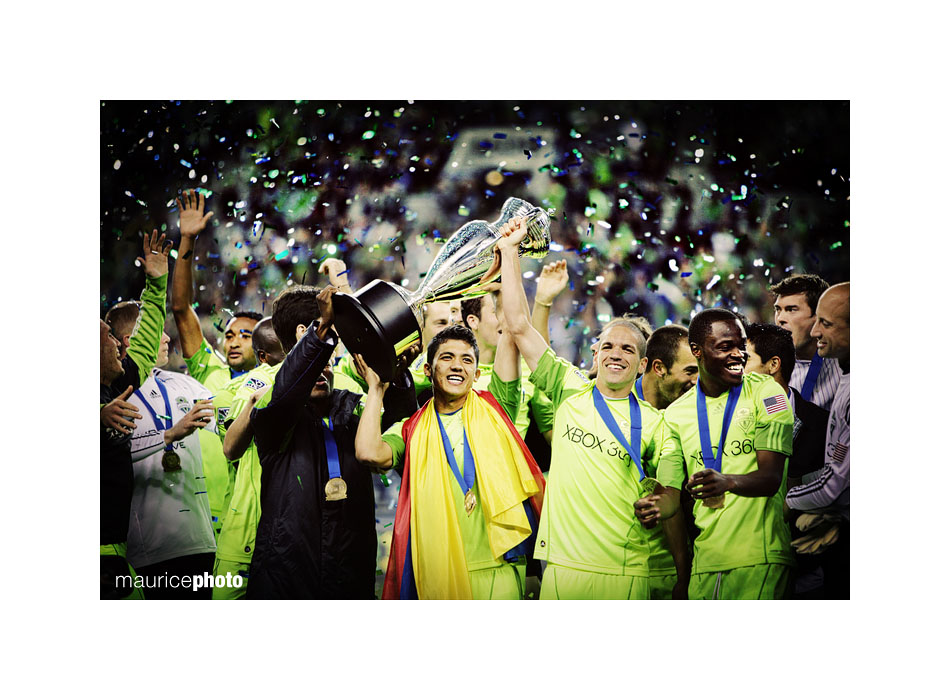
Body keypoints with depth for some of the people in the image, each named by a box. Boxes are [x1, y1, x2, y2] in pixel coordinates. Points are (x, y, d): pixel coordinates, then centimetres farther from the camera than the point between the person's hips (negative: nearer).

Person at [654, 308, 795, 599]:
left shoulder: (765, 393, -1)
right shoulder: (676, 414, 11)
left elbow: (772, 478, -11)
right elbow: (671, 494, 9)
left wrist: (728, 482, -32)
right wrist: (655, 507, -16)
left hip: (761, 556, -4)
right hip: (705, 561, 4)